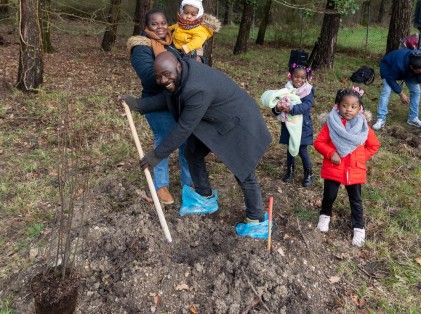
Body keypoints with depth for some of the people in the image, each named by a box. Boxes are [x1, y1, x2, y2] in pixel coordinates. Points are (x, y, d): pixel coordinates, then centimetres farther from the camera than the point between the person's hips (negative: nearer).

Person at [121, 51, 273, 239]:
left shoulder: (197, 89, -37)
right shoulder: (181, 71, -10)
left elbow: (183, 128, -30)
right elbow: (168, 97, 8)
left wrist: (157, 155, -21)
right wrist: (138, 105, -2)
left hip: (238, 125, -9)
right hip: (212, 120, 9)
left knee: (244, 174, -1)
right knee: (193, 153, 14)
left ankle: (257, 221, 19)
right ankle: (206, 199, 34)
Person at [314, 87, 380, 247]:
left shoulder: (363, 126, -6)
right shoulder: (331, 124, -9)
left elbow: (374, 145, 6)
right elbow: (319, 142, -7)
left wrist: (361, 158, -4)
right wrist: (331, 153, -20)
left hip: (354, 171, 1)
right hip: (333, 169, 0)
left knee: (355, 201, 13)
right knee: (329, 196, 17)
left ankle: (359, 228, 28)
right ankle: (325, 215, 44)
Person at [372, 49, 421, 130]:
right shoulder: (399, 64, -45)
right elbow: (390, 78, -29)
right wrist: (401, 94, -26)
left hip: (407, 71, 5)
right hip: (388, 67, -5)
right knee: (386, 91, -22)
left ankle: (413, 118, 7)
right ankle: (381, 119, -18)